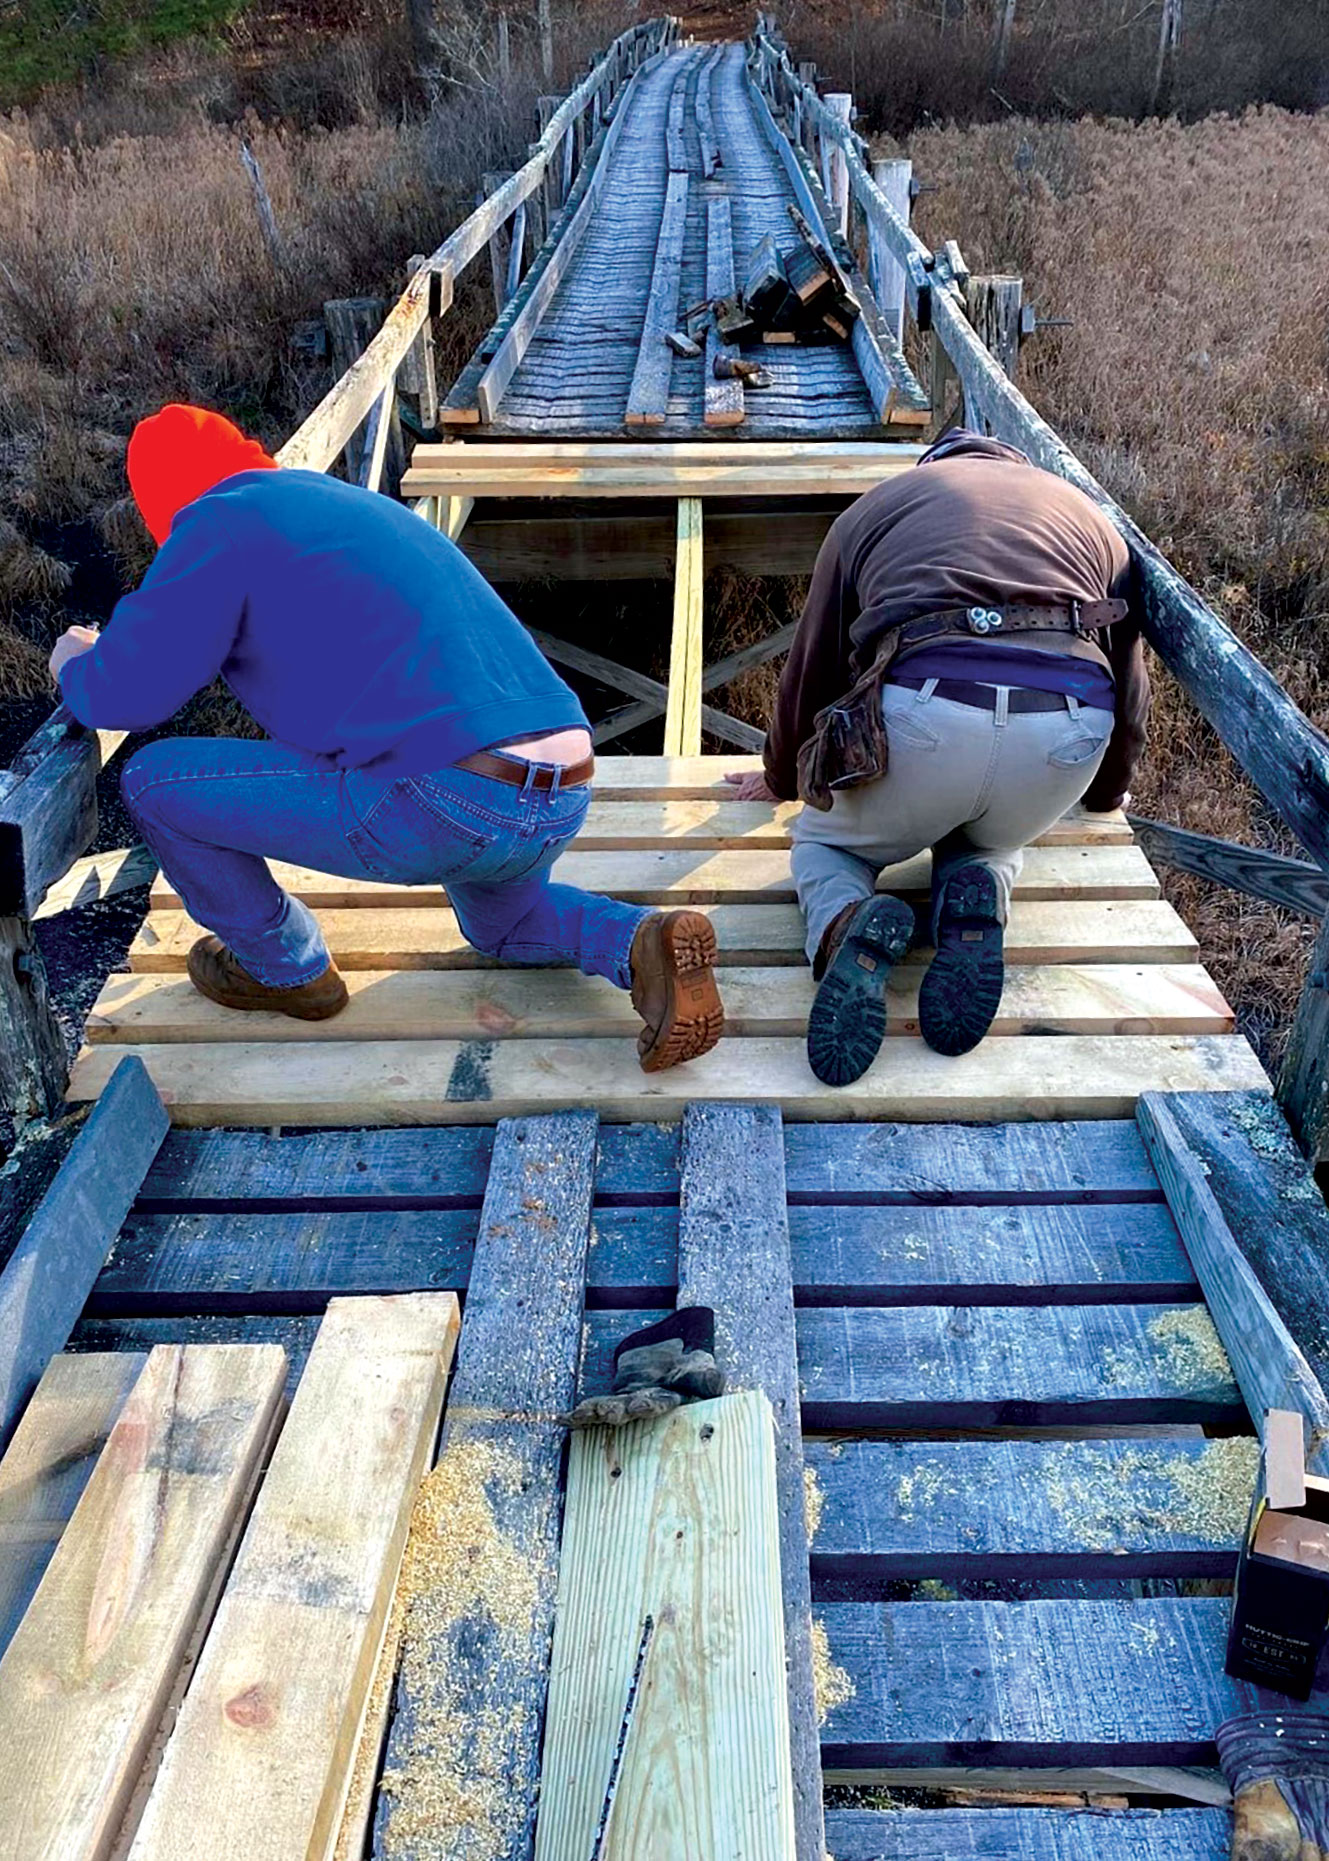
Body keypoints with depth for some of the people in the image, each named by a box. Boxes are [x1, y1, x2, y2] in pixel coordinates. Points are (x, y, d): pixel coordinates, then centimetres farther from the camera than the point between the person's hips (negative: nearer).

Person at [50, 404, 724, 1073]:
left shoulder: (220, 523, 2)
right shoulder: (358, 505, 27)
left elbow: (126, 694, 0)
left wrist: (75, 665, 24)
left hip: (445, 805, -8)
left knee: (154, 782, 8)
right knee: (502, 927, 40)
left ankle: (285, 970, 25)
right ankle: (645, 943, 11)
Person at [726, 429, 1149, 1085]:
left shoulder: (876, 505, 28)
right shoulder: (1088, 513, 33)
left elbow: (809, 667, 32)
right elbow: (1130, 682, 37)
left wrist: (781, 777, 50)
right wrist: (1105, 789, 56)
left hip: (921, 711, -2)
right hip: (1070, 729, 3)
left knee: (823, 840, 27)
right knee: (994, 842, 36)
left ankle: (846, 926, -9)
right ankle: (976, 903, -1)